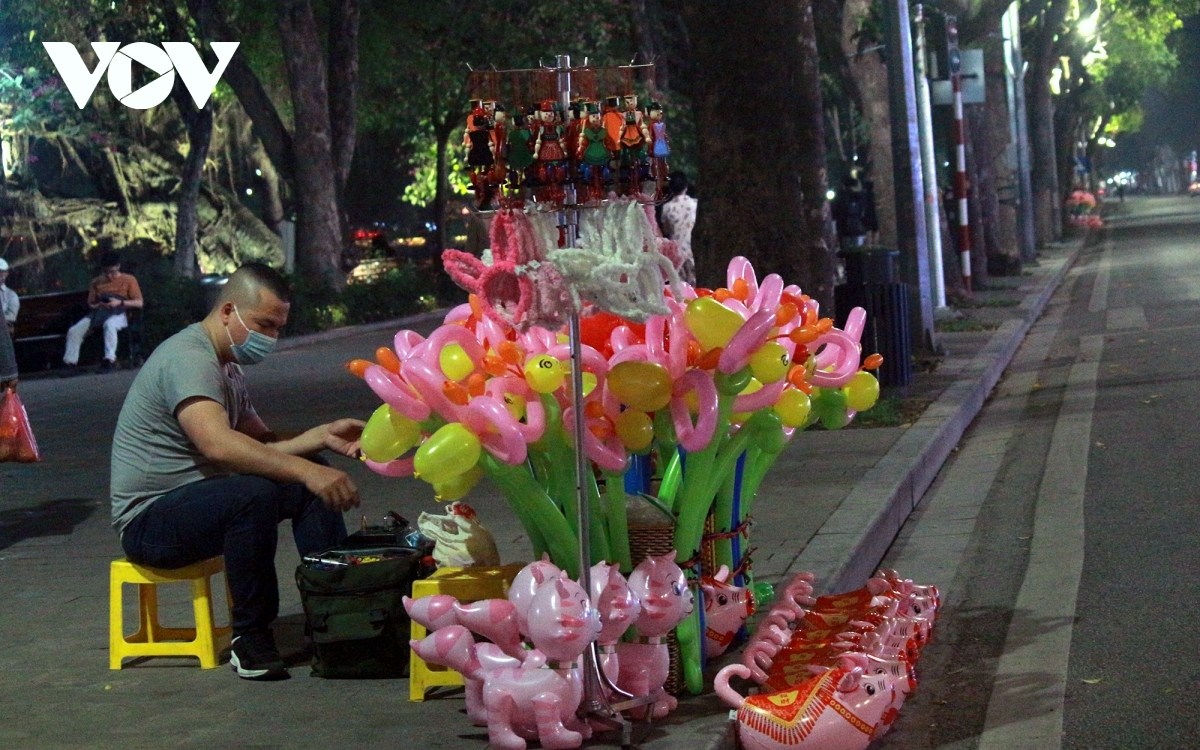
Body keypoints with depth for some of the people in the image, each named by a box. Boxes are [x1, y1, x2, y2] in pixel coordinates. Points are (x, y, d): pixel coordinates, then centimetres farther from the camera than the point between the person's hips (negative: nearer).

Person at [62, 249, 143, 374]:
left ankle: (109, 360, -39)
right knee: (74, 330, -21)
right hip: (98, 312, 4)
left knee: (109, 324, -42)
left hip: (117, 314, -4)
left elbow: (139, 302, 1)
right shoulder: (97, 282, 20)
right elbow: (90, 304, 21)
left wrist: (120, 302, -13)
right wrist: (98, 305, -3)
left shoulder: (128, 280, 8)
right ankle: (71, 363, -16)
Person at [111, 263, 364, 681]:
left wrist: (322, 436, -1)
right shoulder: (188, 359, -19)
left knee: (311, 481, 2)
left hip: (194, 498, 10)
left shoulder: (226, 366, 15)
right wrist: (303, 470, -41)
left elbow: (260, 443, 15)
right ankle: (251, 638, -22)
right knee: (255, 494, -35)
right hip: (149, 520, -10)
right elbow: (218, 444, -36)